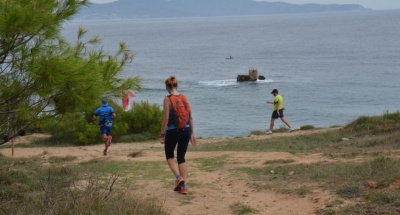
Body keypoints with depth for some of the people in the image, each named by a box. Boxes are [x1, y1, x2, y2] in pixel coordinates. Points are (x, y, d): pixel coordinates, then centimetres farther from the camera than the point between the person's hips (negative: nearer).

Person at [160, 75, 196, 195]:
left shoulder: (168, 99, -10)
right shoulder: (184, 98, 4)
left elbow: (166, 118, -12)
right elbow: (190, 117, 6)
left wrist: (162, 135, -5)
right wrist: (192, 133, 14)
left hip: (172, 131, -4)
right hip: (186, 130, 4)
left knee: (169, 156, 15)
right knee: (181, 157, 13)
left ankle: (178, 177, -7)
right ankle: (183, 186, 8)